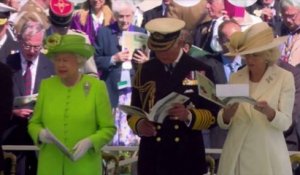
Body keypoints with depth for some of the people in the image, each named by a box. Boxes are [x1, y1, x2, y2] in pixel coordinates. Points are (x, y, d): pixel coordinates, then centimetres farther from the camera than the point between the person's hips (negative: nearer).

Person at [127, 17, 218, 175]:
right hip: (152, 158, 1)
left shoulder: (200, 71, 1)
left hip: (187, 159, -1)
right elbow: (133, 112, 8)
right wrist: (139, 124, -15)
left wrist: (188, 115, -21)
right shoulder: (144, 70, 6)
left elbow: (211, 116, -2)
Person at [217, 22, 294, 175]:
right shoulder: (235, 78, 3)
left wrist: (269, 112, -28)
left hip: (268, 156, -3)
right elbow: (222, 123, 3)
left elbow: (285, 123, -9)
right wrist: (227, 114, -19)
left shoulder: (285, 77, -5)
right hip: (237, 155, 3)